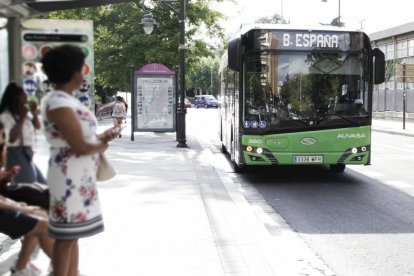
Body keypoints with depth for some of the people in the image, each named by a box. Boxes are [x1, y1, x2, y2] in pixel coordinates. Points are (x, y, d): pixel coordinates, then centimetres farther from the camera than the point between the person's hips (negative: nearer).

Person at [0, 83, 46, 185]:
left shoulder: (25, 114, 9)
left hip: (27, 154, 9)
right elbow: (11, 138, -23)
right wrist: (22, 118, -19)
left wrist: (34, 112, 4)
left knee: (43, 185, 16)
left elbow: (37, 126, 22)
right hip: (16, 155, -9)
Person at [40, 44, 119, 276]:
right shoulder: (58, 102, -19)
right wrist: (102, 146, -5)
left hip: (80, 176, 10)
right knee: (66, 235, -2)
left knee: (73, 233, 15)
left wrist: (101, 137, 2)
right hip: (70, 177, -10)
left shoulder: (66, 99, 11)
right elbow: (80, 146, -23)